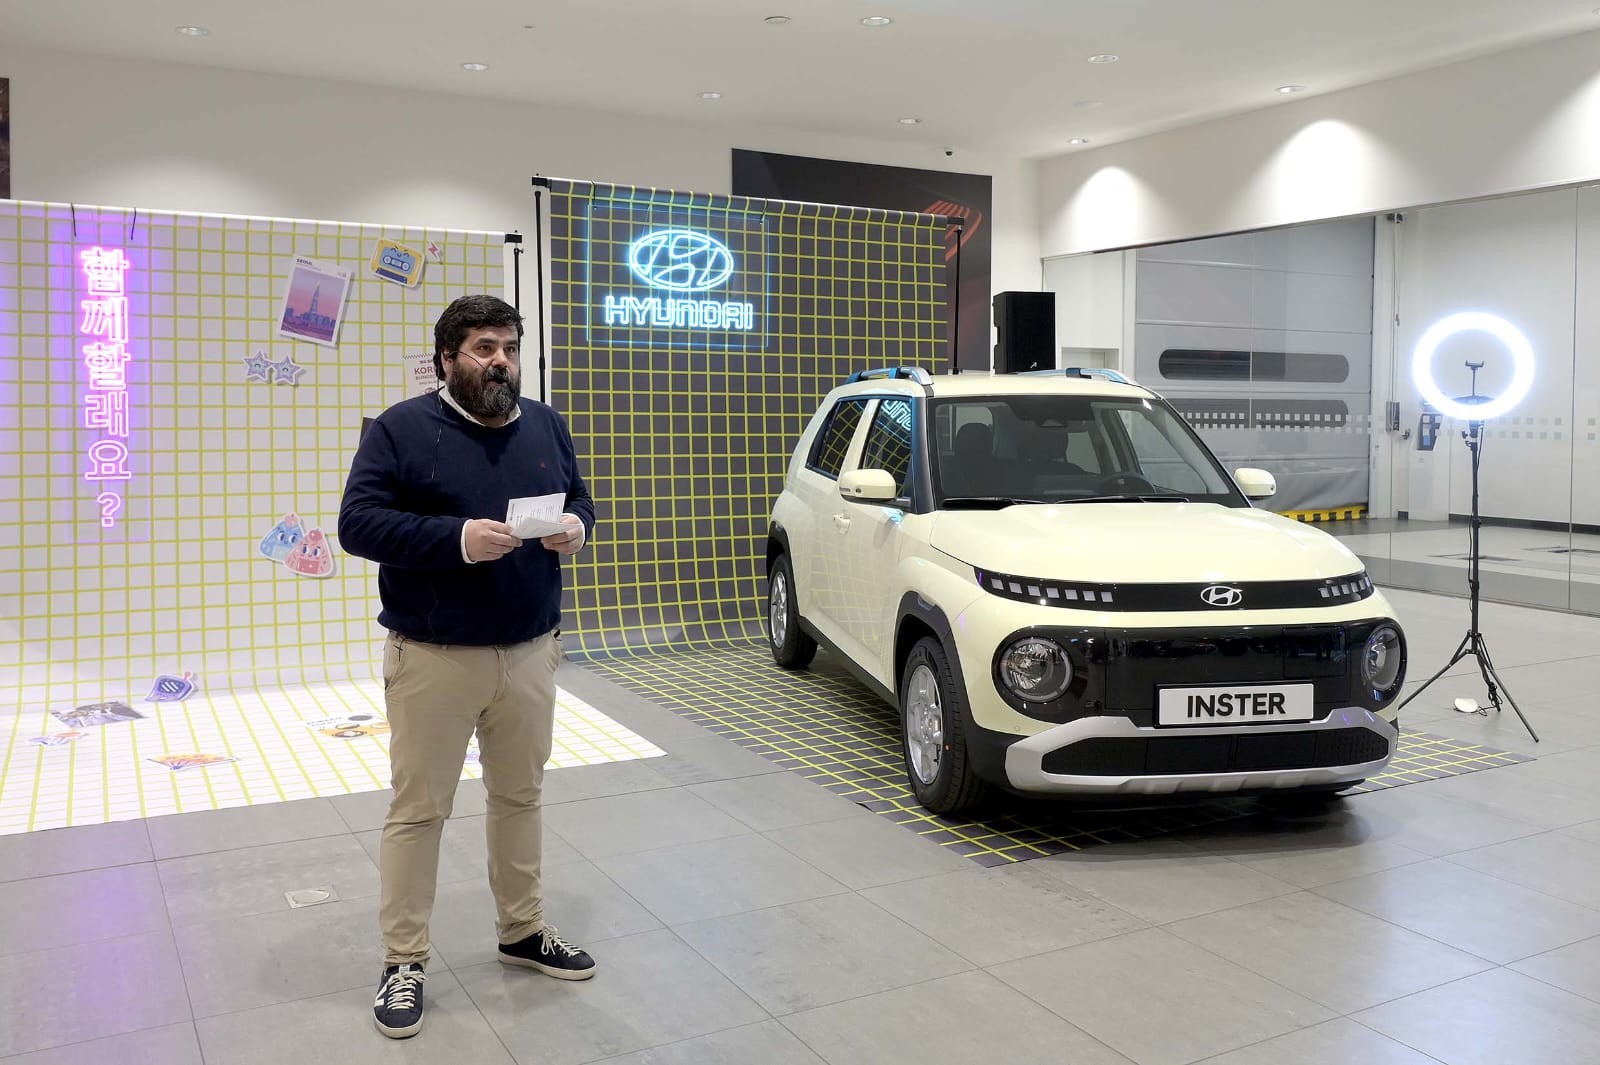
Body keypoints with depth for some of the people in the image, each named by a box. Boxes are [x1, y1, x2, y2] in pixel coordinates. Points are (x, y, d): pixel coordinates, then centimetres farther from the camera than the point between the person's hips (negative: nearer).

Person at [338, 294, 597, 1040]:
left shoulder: (545, 425, 8)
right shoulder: (401, 428, -7)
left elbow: (577, 499, 16)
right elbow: (357, 523, -13)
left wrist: (576, 526, -9)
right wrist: (456, 538, -26)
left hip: (530, 654, 5)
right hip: (434, 659, -4)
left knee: (520, 796, 16)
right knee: (419, 809, 4)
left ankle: (523, 931, 33)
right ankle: (404, 961, 17)